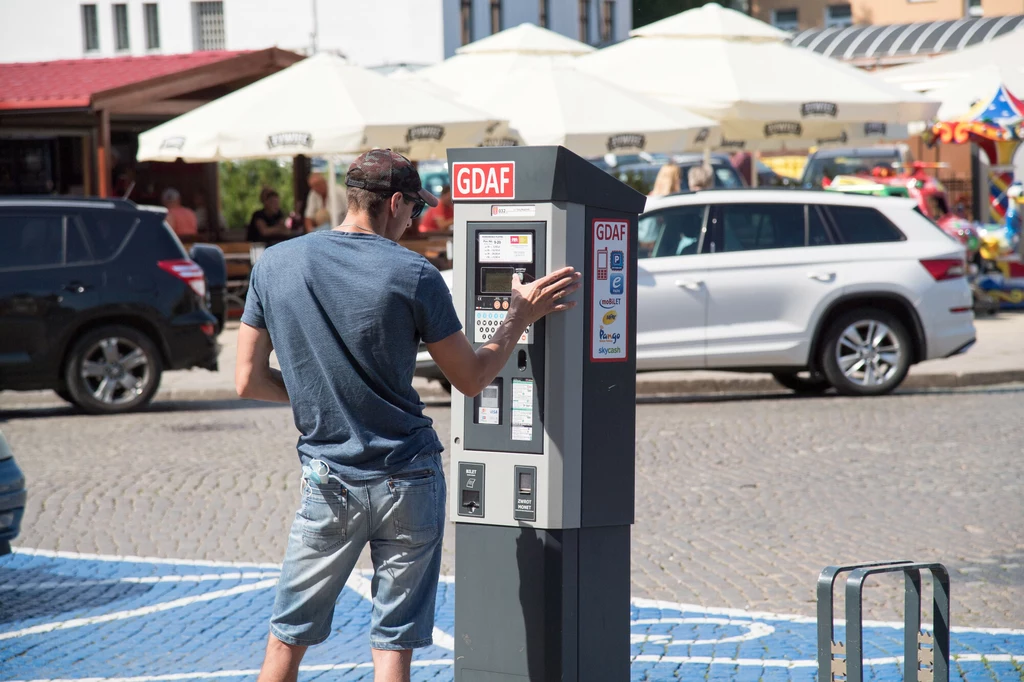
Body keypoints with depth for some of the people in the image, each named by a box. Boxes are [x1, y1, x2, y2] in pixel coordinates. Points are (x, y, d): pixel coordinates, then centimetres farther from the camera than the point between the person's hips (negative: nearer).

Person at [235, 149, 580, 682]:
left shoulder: (274, 265, 0)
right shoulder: (412, 274, -9)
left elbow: (248, 382, 2)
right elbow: (471, 379, -1)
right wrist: (522, 314, 10)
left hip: (328, 482, 2)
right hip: (408, 481, -2)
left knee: (286, 638, 12)